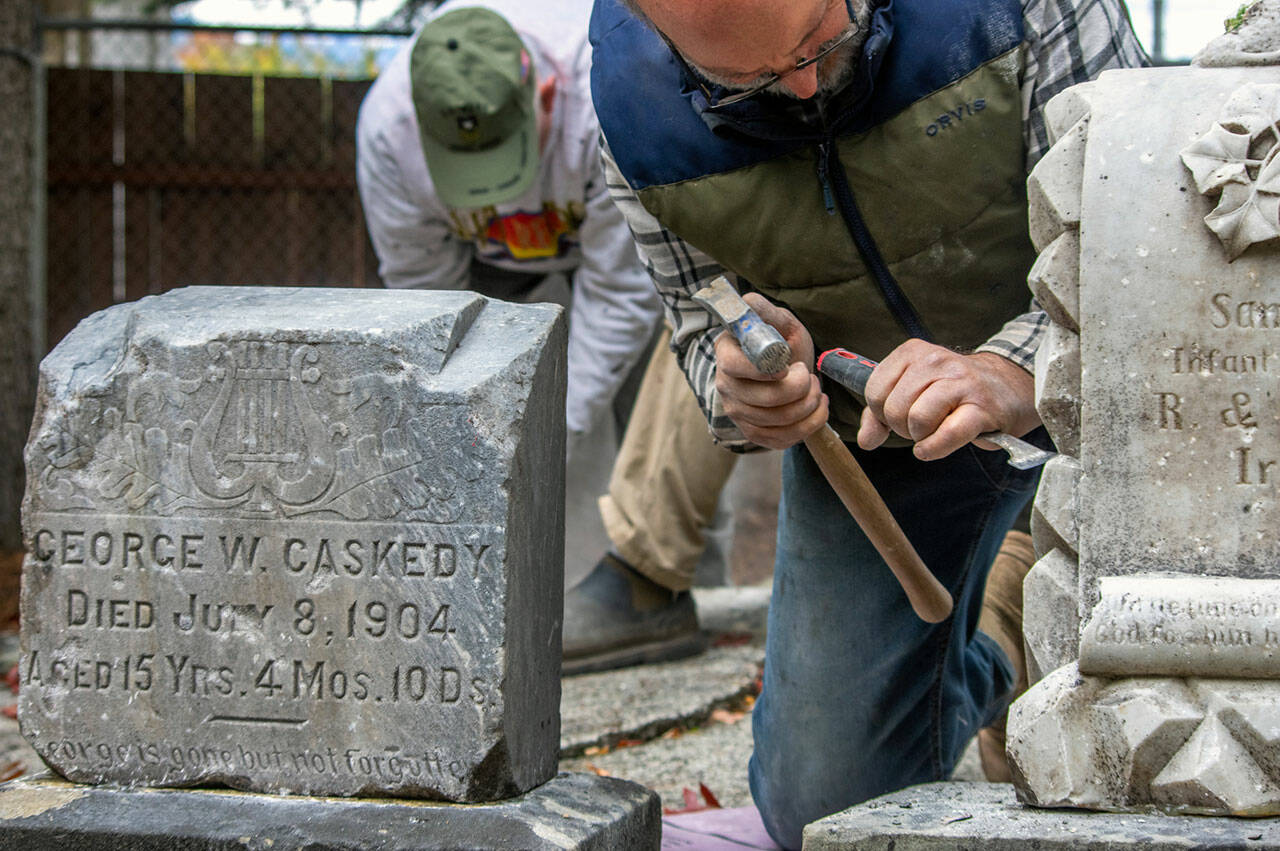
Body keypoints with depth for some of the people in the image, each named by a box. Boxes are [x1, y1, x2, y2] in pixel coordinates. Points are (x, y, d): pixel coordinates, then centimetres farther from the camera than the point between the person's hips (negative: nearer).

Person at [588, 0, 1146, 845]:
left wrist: (1013, 373, -47)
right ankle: (991, 650, 35)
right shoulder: (635, 108, -21)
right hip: (867, 422, 3)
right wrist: (739, 389, -32)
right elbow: (707, 330, -8)